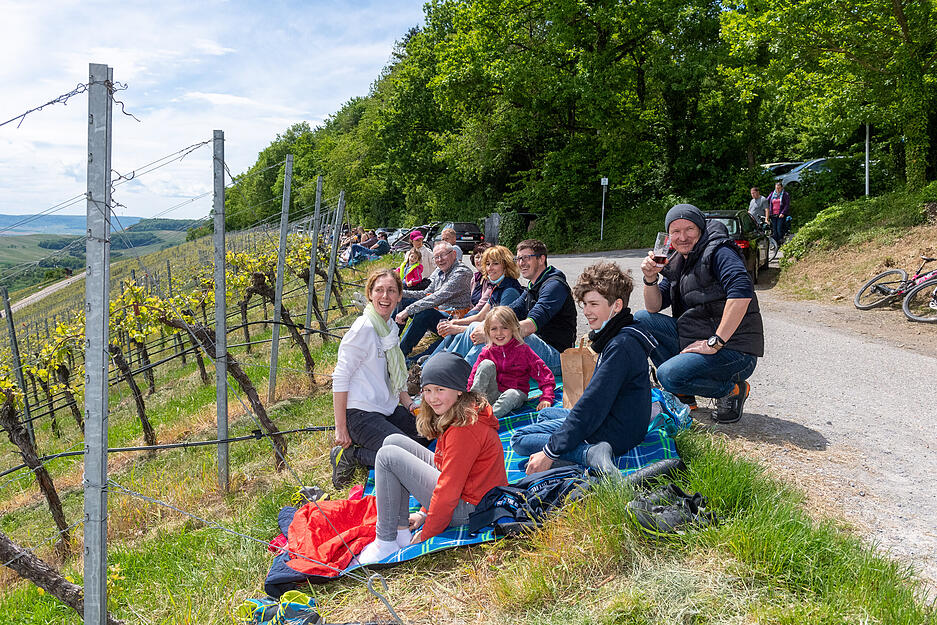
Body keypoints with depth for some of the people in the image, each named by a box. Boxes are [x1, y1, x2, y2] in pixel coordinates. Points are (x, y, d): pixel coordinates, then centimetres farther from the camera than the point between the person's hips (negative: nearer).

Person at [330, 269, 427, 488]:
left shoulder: (390, 327, 12)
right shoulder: (363, 328, -14)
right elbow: (340, 379, -16)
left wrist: (409, 403, 7)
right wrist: (340, 429, -17)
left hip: (387, 410, 9)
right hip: (361, 414, -9)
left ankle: (363, 446, 8)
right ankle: (349, 454, -1)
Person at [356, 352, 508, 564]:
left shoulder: (464, 429, -25)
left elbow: (449, 491, -23)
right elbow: (447, 469, 16)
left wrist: (426, 535, -11)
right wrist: (424, 513, 16)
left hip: (466, 508, -10)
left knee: (388, 456, -13)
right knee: (394, 441, 6)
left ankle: (385, 543, -5)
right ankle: (401, 531, 6)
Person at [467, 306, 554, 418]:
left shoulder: (523, 350, -6)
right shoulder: (487, 352, 3)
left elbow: (545, 376, -9)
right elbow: (473, 377, 3)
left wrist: (546, 399, -21)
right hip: (491, 395, 2)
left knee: (513, 394, -36)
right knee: (487, 364, -19)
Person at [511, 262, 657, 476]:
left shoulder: (621, 346, -24)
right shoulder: (622, 337, 7)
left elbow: (594, 404, -26)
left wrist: (550, 452, -24)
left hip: (615, 433, -11)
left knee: (519, 439, -6)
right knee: (546, 414, 29)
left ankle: (591, 453, -22)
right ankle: (593, 450, 4)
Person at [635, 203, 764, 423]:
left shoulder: (719, 252, -11)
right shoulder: (676, 263, 14)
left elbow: (742, 292, -28)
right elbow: (654, 308, 11)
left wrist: (715, 343, -27)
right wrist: (650, 279, -9)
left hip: (734, 351, -8)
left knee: (669, 375, -27)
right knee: (641, 320, 0)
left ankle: (732, 389, 0)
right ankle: (683, 395, 5)